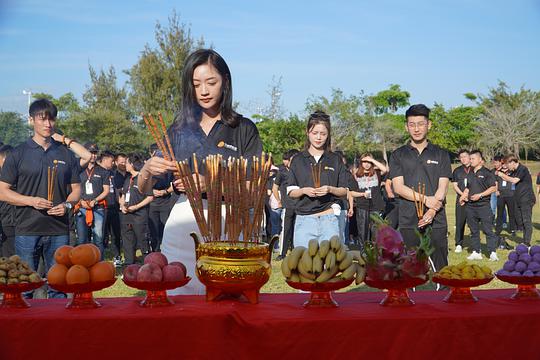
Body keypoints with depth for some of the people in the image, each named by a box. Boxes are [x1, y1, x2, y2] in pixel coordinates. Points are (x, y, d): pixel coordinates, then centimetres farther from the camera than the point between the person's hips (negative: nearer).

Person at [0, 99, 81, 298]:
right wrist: (32, 201, -14)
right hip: (27, 231, -2)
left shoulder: (66, 154, 11)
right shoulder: (18, 154, 2)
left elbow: (76, 189, 15)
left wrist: (67, 205, -7)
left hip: (59, 231, 2)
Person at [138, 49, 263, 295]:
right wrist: (148, 169, -9)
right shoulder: (179, 129, 13)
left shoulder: (243, 129, 5)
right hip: (181, 226, 2)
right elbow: (143, 189, 13)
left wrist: (209, 183, -18)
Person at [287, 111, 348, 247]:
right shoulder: (298, 160, 10)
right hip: (304, 219, 0)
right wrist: (304, 191, -11)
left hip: (329, 217, 0)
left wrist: (330, 189, -10)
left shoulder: (335, 160, 10)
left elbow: (344, 191, 10)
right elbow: (291, 192, 8)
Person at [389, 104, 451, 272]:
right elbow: (398, 187, -1)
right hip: (408, 222, 0)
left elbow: (442, 187, 1)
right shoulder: (398, 156, 10)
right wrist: (426, 199, -14)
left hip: (436, 222, 0)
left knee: (440, 269, -3)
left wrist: (432, 211, -16)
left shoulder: (441, 154, 10)